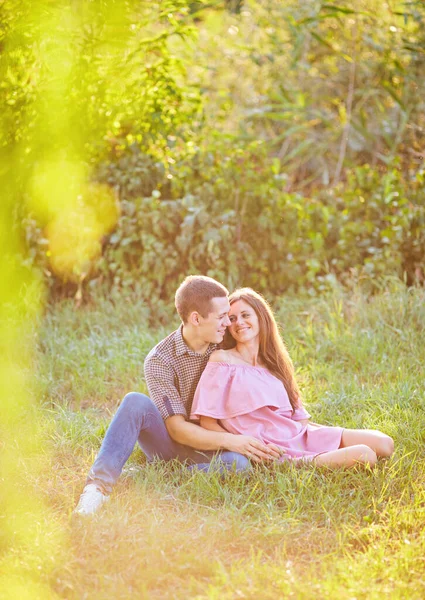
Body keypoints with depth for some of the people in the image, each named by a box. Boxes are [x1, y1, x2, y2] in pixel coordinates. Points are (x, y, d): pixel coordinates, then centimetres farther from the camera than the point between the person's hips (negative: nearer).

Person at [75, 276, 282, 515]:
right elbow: (177, 429, -18)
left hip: (208, 449, 3)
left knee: (239, 463, -33)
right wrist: (230, 440, -30)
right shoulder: (160, 360, -14)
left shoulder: (225, 347, -1)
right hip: (168, 442, -3)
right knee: (136, 403, -33)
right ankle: (100, 484, -41)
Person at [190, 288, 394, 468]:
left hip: (300, 434, 8)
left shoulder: (271, 360, 17)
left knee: (384, 444, -6)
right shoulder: (222, 360, -5)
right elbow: (207, 422, -9)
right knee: (364, 455, -23)